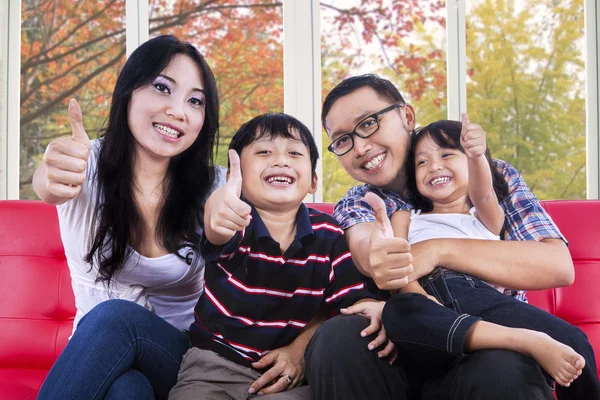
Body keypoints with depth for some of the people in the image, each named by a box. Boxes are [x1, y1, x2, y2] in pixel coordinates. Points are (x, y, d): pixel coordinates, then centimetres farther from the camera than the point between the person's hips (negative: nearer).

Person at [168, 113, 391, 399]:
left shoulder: (329, 236, 0)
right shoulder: (236, 222, -10)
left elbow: (353, 299, -2)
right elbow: (219, 231, -33)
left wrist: (373, 309, -27)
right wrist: (218, 206, -58)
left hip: (291, 374, 1)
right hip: (215, 366, -1)